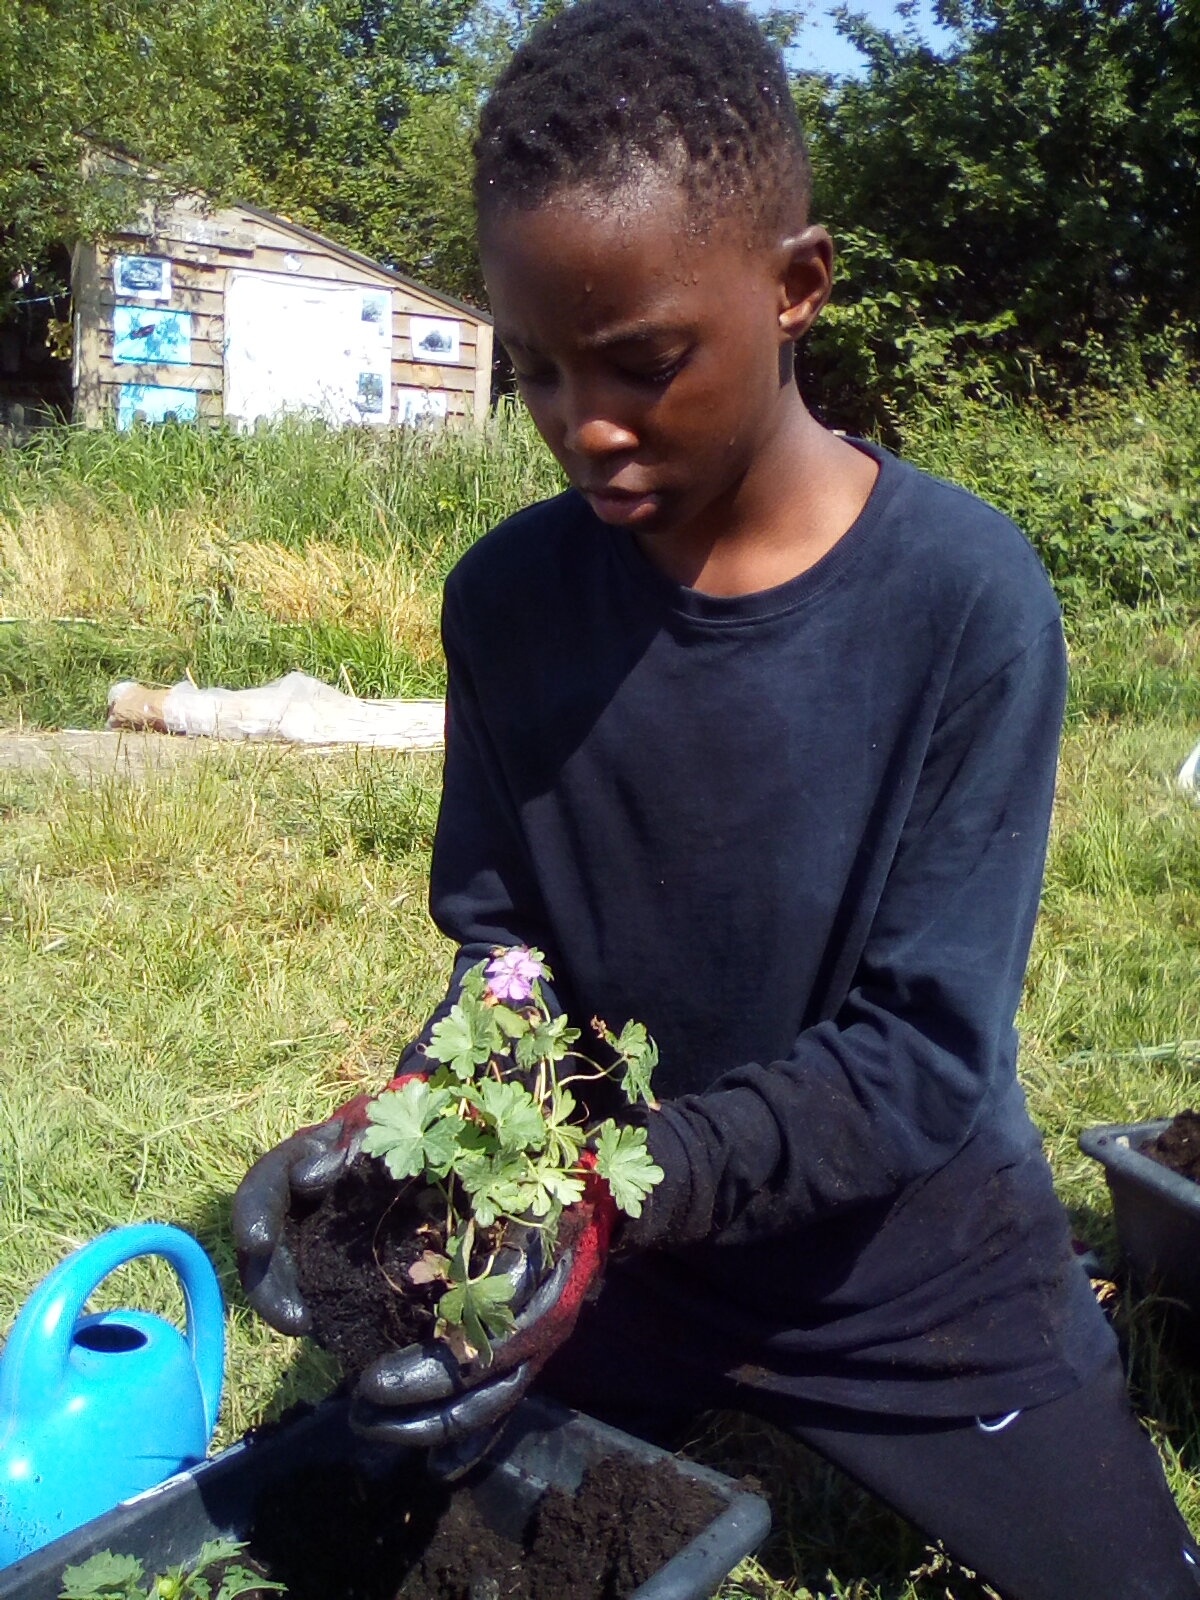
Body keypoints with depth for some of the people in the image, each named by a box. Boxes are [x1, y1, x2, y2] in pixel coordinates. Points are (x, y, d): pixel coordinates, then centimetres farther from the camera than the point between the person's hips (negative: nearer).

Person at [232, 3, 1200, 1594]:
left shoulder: (965, 599, -22)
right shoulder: (507, 596, -11)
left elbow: (925, 1052, -21)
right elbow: (498, 948, -3)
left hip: (910, 1271, -2)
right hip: (606, 1242, 3)